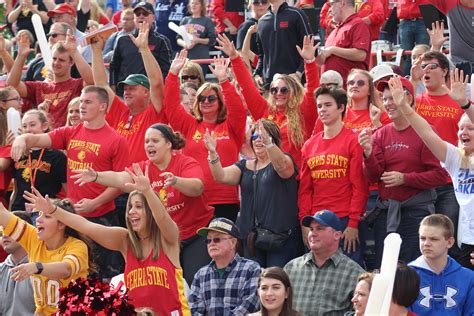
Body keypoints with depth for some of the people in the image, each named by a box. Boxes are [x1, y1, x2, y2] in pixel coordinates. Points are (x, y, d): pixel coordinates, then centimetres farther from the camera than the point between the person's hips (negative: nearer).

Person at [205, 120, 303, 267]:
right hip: (251, 235, 5)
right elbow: (222, 176, 1)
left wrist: (268, 144, -41)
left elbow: (282, 166, -23)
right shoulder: (245, 165, 16)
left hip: (281, 234, -5)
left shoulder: (285, 160, 1)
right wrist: (213, 153, -16)